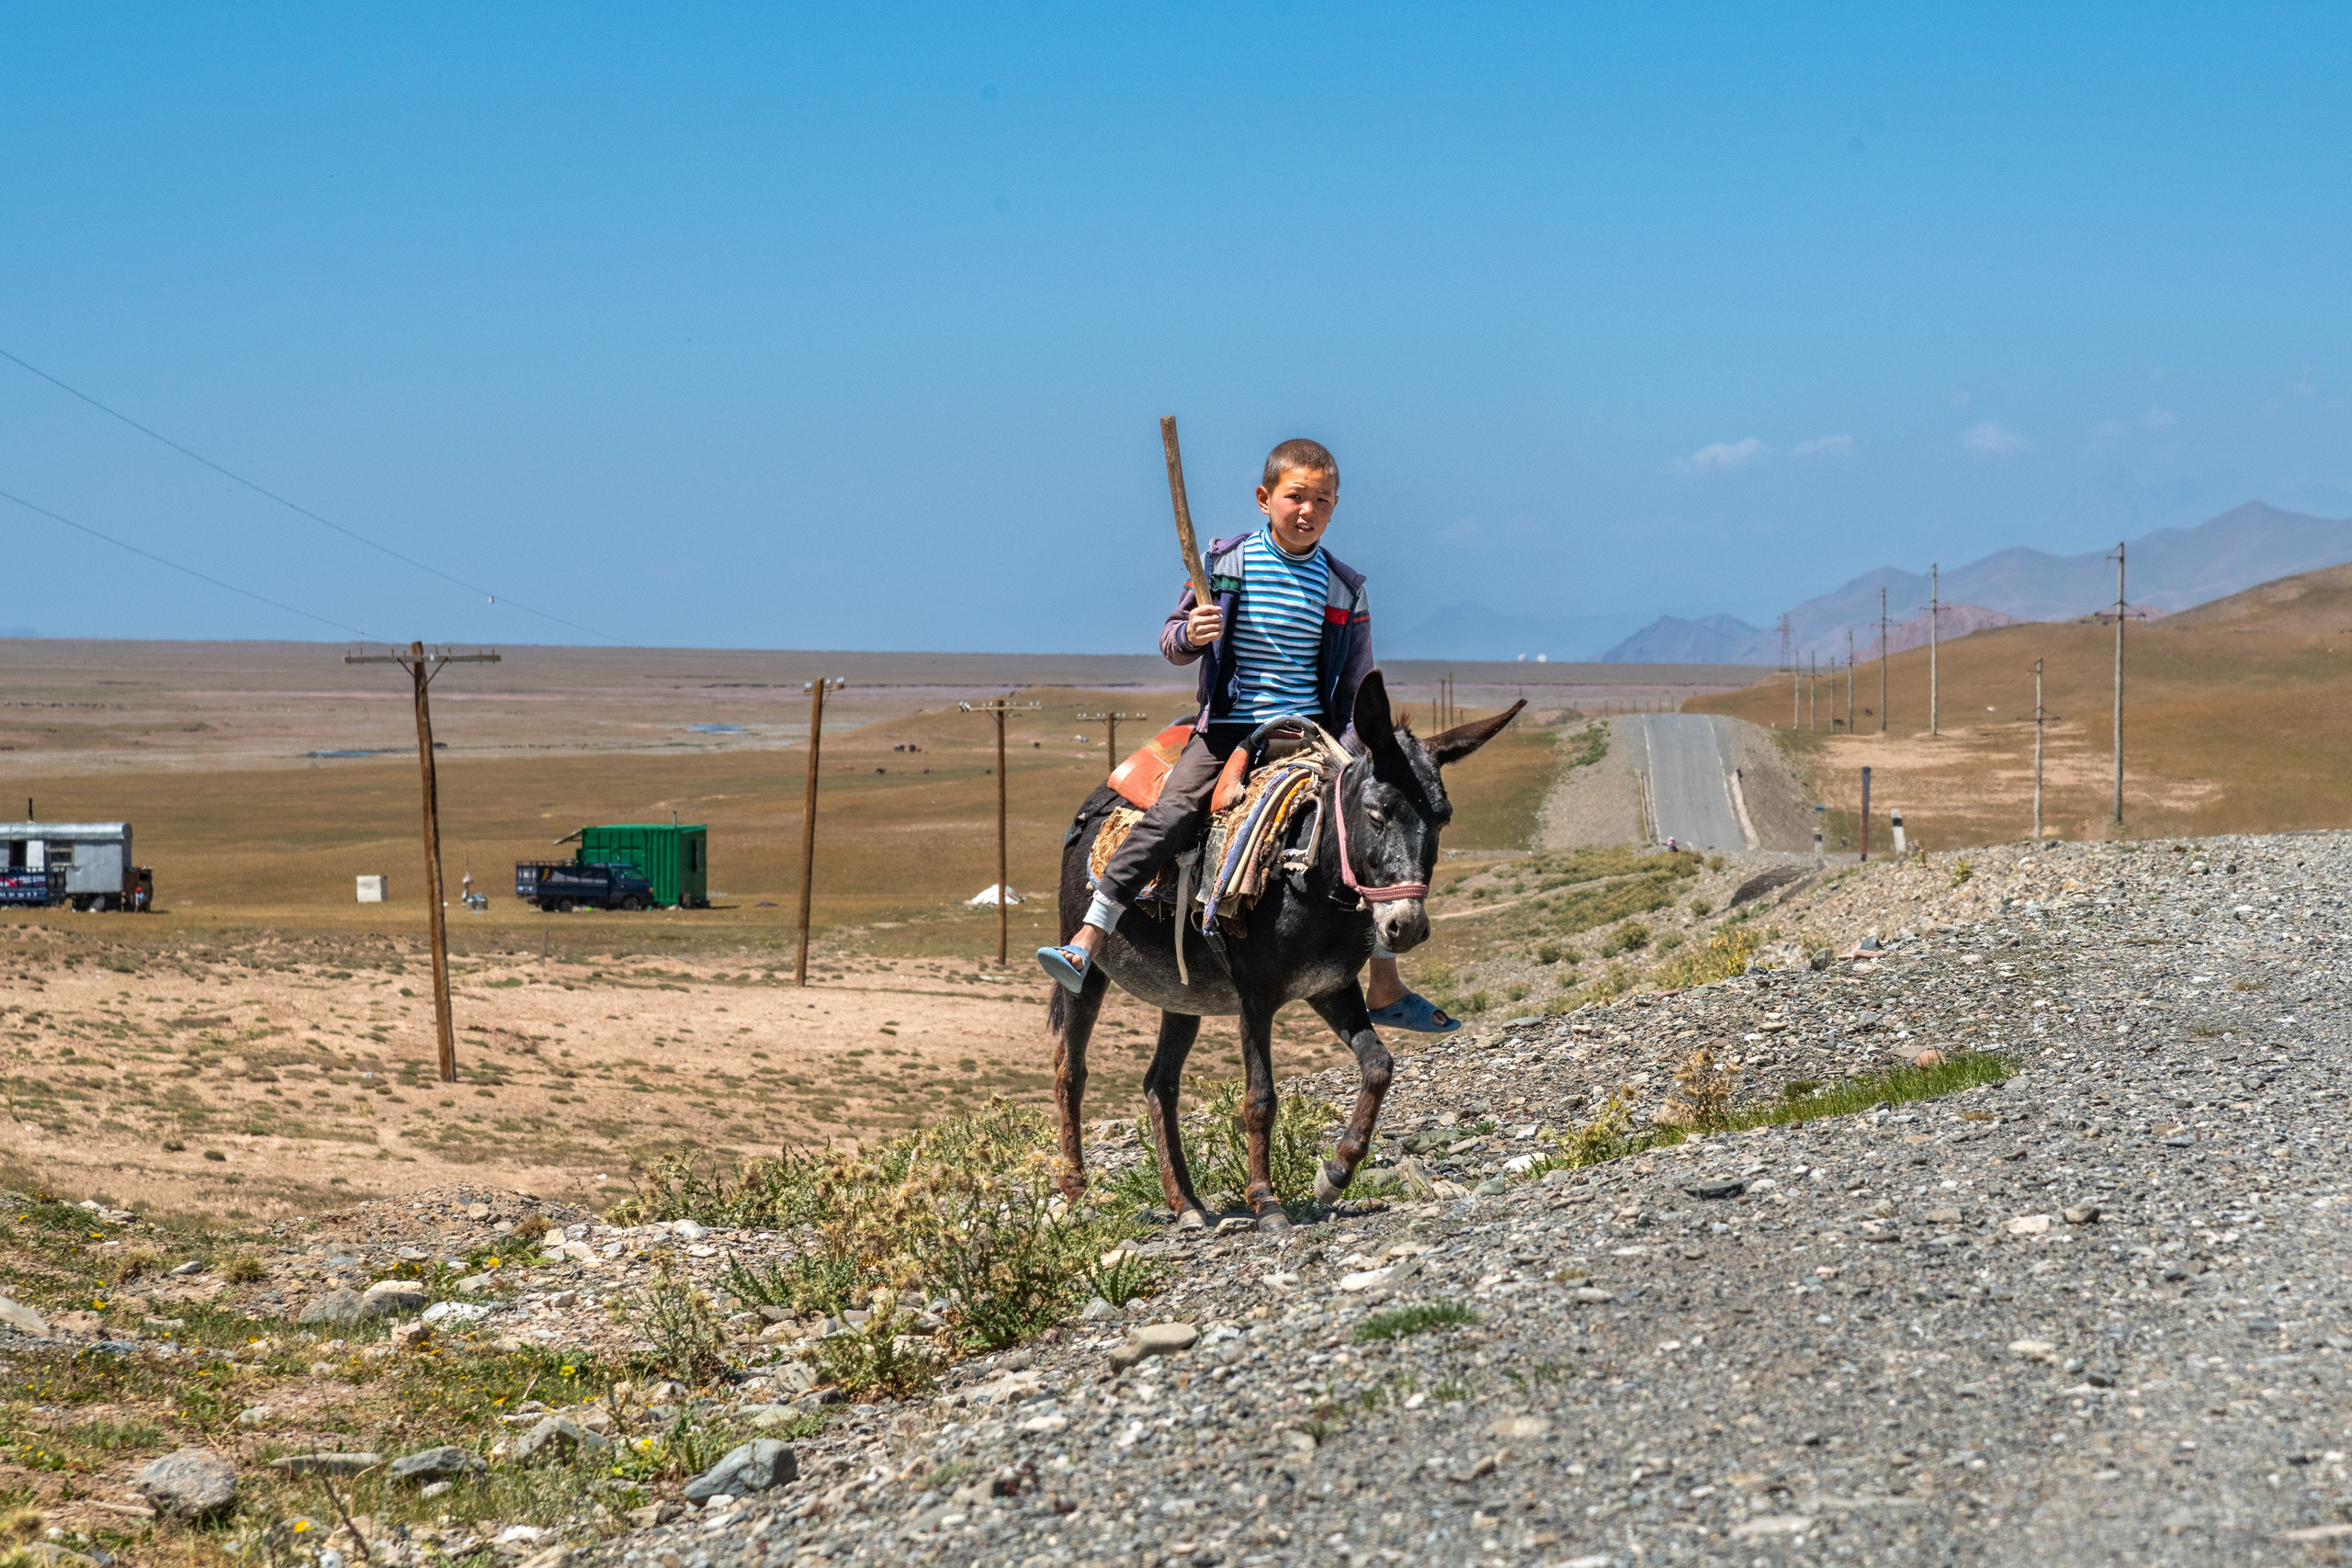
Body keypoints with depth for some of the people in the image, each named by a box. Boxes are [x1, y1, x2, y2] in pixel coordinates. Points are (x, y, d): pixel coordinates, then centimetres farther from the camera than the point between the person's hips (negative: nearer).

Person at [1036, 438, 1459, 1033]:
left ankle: (1386, 989, 7)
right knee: (1170, 814, -21)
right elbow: (1171, 640, 6)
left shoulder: (1345, 588, 3)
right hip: (1228, 725, -2)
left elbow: (1357, 688, 9)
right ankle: (1084, 945, -22)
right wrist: (1189, 634, -18)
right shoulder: (1225, 561, -1)